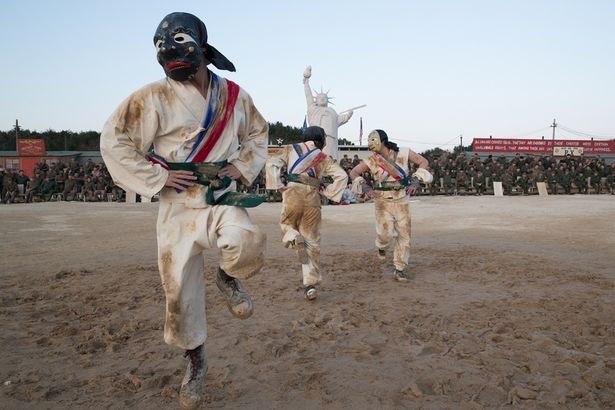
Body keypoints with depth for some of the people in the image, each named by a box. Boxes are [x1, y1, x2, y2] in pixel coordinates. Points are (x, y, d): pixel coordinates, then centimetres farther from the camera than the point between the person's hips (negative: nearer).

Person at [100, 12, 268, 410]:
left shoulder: (234, 95, 2)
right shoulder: (153, 98, -7)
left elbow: (258, 133, 17)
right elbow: (114, 141, -4)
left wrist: (242, 166, 0)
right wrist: (159, 176, -11)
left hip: (223, 199, 1)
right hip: (178, 205, -1)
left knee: (248, 243, -32)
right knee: (181, 293, 4)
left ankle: (228, 276, 7)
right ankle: (195, 361, 32)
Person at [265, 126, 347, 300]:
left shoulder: (291, 149, 13)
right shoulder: (324, 158, 13)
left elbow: (271, 164, 0)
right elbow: (342, 176, 3)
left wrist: (279, 186, 3)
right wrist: (328, 192, 9)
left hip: (292, 195, -1)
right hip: (313, 200, 1)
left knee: (287, 227, 23)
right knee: (312, 241, 11)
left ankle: (296, 241, -13)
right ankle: (311, 284, 11)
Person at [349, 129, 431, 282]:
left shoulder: (403, 153, -7)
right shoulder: (371, 160, -7)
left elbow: (424, 162, -2)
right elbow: (353, 173, -4)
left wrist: (415, 182, -14)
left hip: (402, 201, 1)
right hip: (383, 201, -1)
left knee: (403, 234, 2)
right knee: (383, 232, -15)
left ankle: (400, 269, 16)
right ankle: (381, 246, 23)